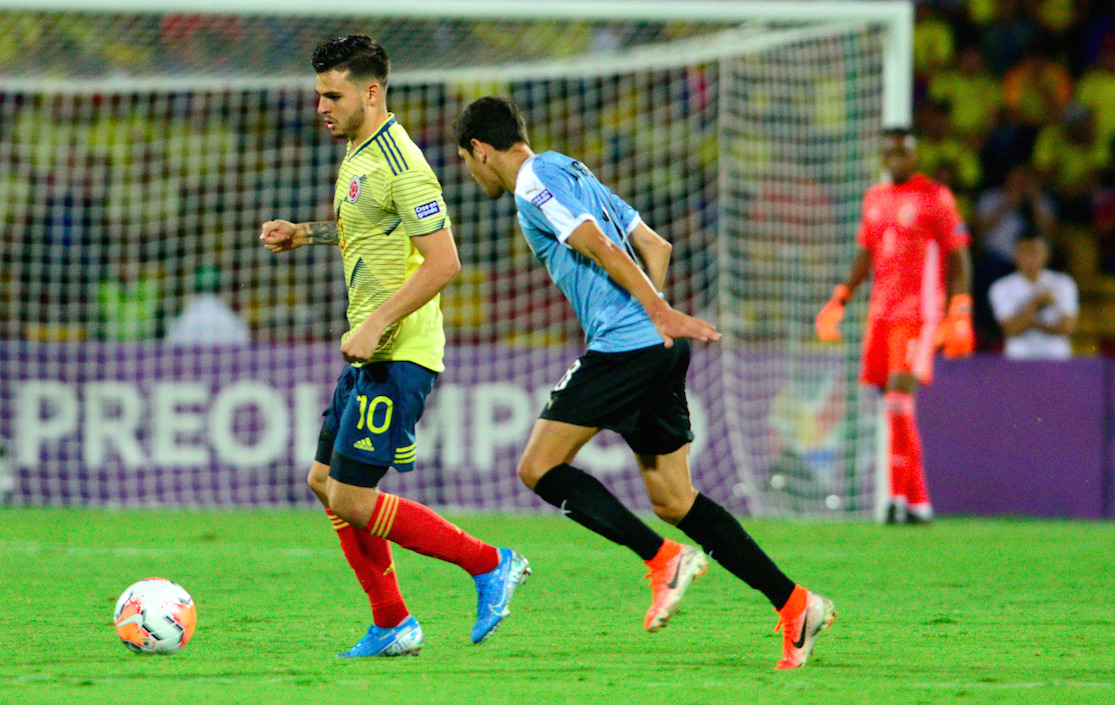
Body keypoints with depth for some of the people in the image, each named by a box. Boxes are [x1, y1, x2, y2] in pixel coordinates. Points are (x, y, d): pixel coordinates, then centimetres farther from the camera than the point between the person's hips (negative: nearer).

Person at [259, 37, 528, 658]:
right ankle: (392, 626, 18)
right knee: (325, 482, 13)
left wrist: (376, 324, -24)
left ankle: (490, 565, -2)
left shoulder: (399, 164, -17)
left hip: (397, 355, -10)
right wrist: (305, 233, 21)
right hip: (371, 354, 10)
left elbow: (444, 262, -22)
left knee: (350, 498, -11)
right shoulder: (358, 154, 14)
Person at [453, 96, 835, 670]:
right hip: (657, 349, 9)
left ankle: (664, 559, -12)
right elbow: (655, 246, 25)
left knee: (539, 467, -3)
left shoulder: (533, 185, -4)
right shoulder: (573, 173, 25)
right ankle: (794, 605, 1)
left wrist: (657, 312, -21)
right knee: (672, 500, 9)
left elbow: (600, 248, -16)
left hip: (625, 344, -9)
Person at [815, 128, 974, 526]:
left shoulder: (935, 198, -3)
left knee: (899, 395, -19)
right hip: (881, 312, 7)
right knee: (893, 405, 4)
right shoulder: (875, 198, 16)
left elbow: (959, 257, -3)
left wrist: (960, 312, -11)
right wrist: (840, 299, 17)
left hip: (919, 313, -7)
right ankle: (918, 502, 8)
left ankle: (900, 493, -17)